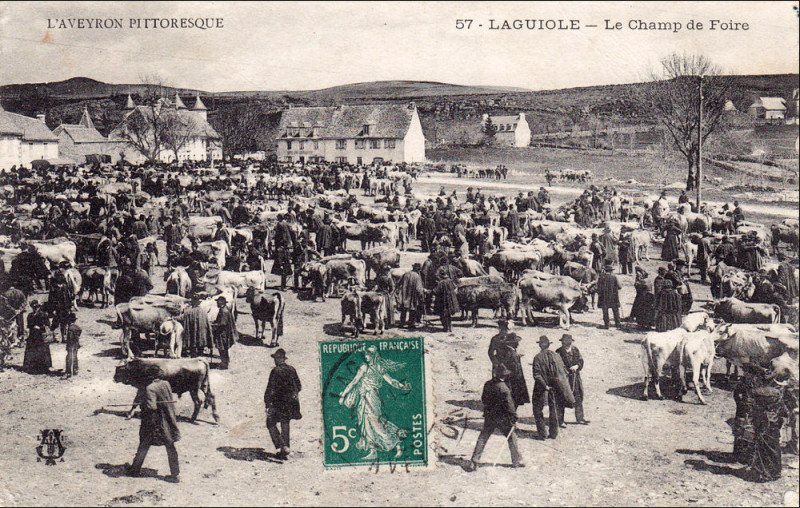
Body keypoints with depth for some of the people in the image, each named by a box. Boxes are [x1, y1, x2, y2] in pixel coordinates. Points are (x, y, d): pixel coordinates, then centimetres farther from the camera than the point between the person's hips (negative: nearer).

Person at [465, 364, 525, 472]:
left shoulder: (487, 385, 0)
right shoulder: (503, 387, -18)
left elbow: (483, 399, 12)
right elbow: (509, 403, -15)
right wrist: (514, 417, -7)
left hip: (488, 417, 5)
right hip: (502, 417, -5)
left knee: (482, 438, 8)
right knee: (511, 437, 12)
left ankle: (473, 462, 4)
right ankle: (517, 461, 18)